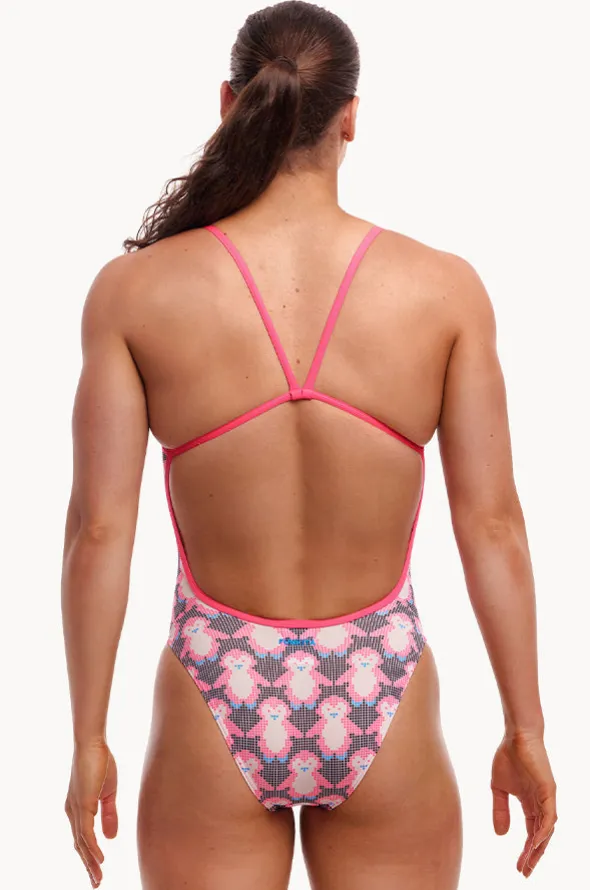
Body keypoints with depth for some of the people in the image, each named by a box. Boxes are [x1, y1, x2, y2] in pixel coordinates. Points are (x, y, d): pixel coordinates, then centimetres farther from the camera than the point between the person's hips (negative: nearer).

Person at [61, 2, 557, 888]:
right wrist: (525, 730, 2)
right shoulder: (444, 288, -9)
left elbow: (97, 528, -10)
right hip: (378, 709, 1)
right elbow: (491, 524, -8)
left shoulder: (135, 290, -10)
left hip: (215, 713, 0)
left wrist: (88, 739, 0)